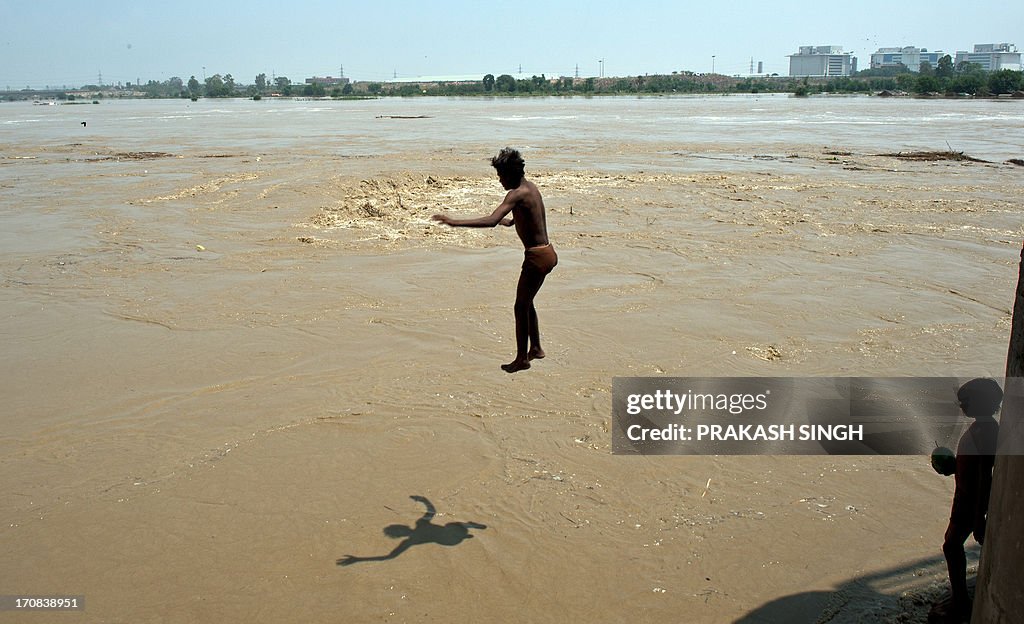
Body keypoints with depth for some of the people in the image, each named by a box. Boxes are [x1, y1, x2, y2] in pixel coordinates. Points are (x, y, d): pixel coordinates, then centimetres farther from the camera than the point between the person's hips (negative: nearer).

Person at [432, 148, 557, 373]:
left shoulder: (517, 195, -21)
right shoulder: (530, 186, 8)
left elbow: (491, 221, -35)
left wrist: (455, 222, -35)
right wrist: (512, 221, 47)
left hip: (538, 257, -10)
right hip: (546, 252, 10)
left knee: (521, 307, 3)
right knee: (527, 303, 22)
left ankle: (521, 359, 13)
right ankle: (535, 348, 35)